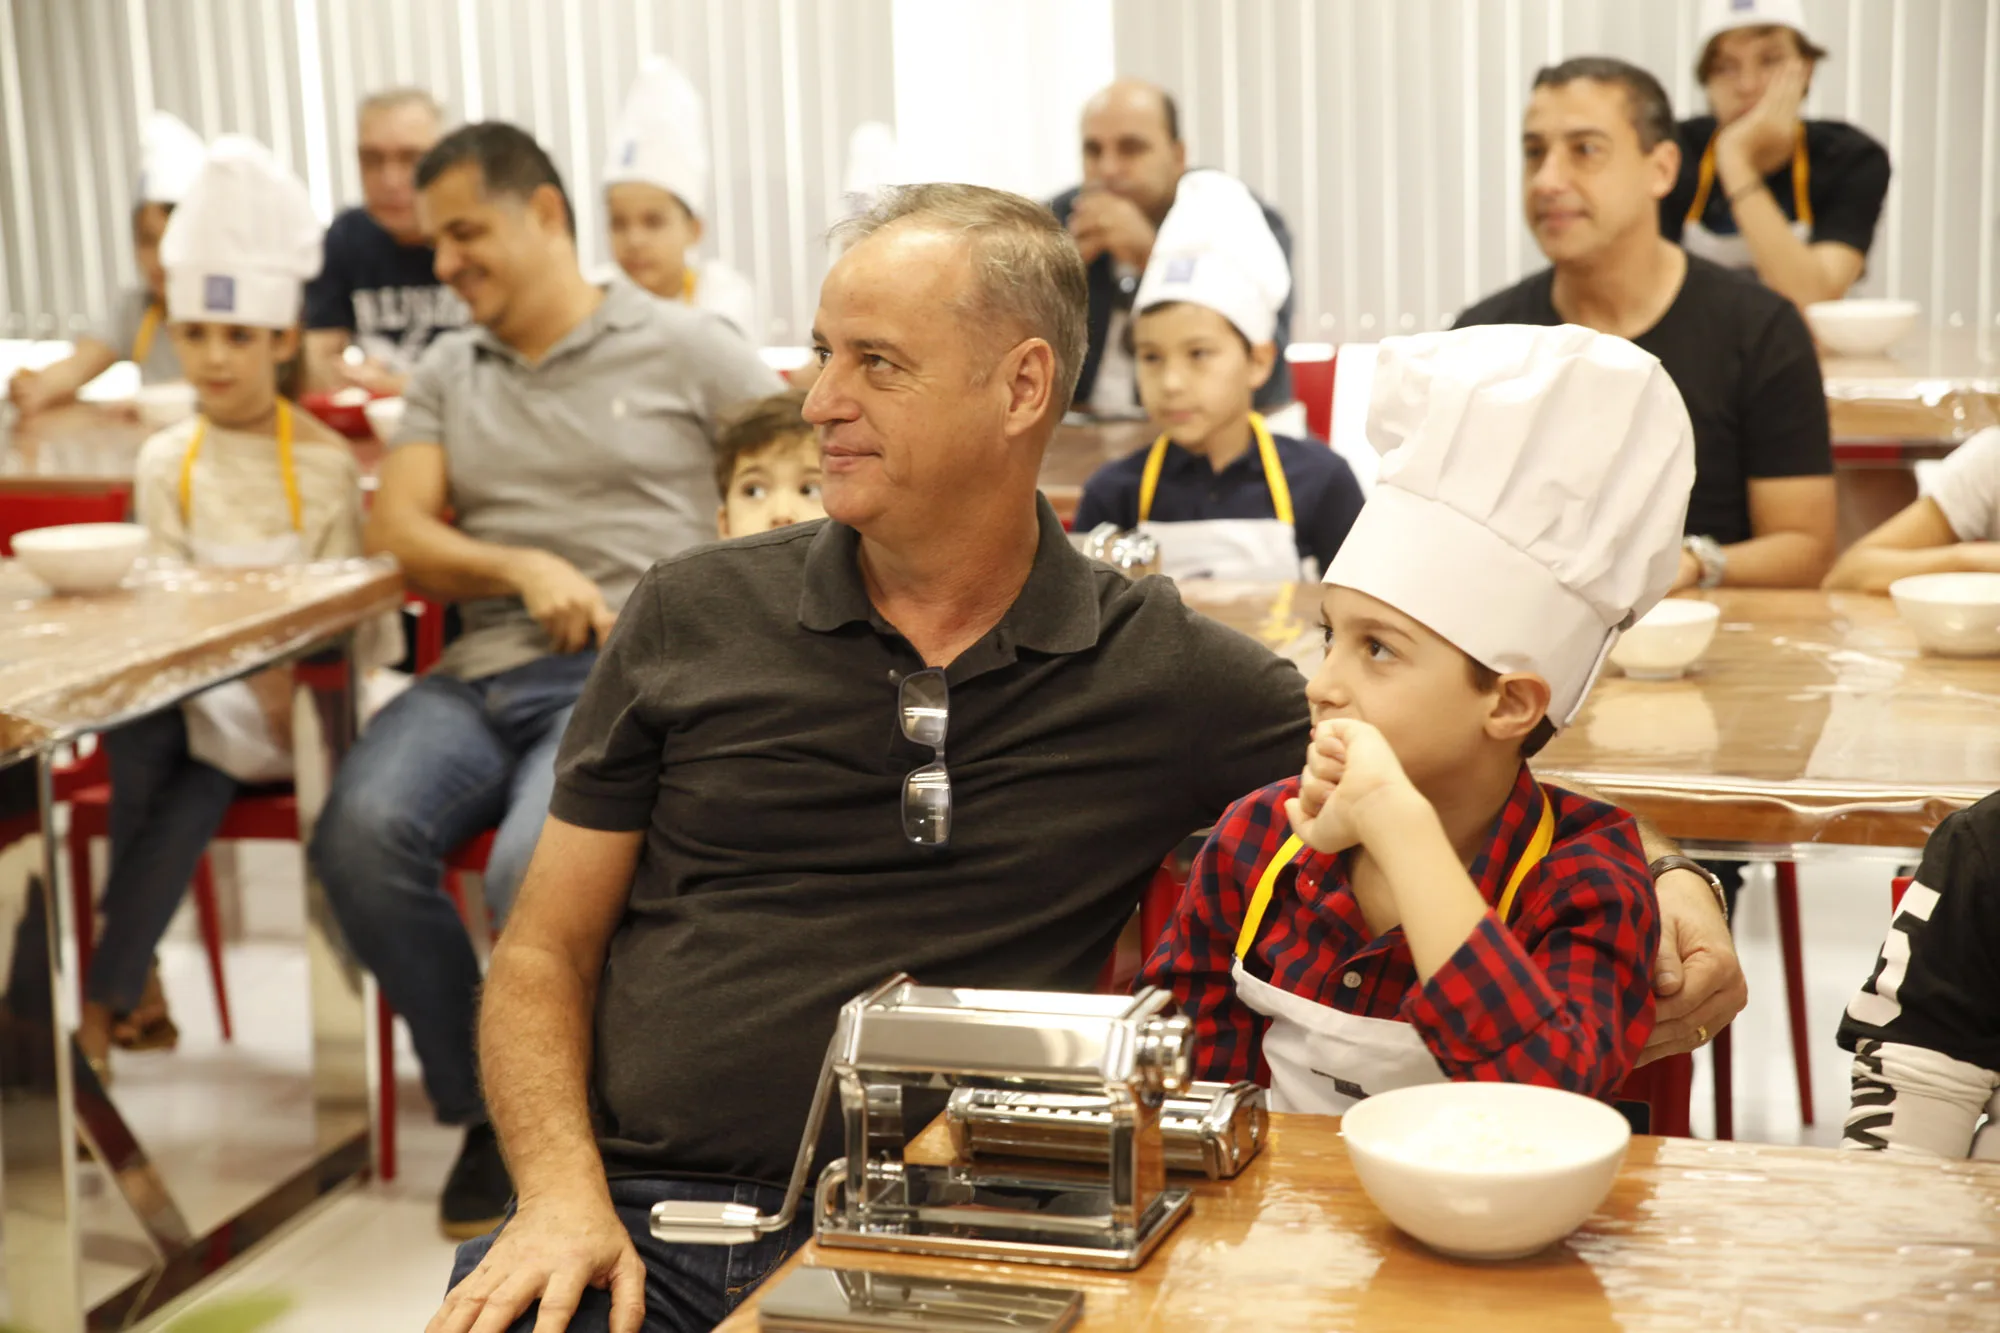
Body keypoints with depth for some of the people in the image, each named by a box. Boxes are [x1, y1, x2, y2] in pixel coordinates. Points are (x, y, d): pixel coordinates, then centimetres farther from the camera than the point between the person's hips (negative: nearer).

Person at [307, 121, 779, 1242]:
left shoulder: (682, 348, 10)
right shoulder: (449, 373, 23)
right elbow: (398, 530, 10)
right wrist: (525, 568, -9)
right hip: (484, 675, 5)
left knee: (534, 866, -33)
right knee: (363, 832, -27)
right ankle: (482, 1111, -5)